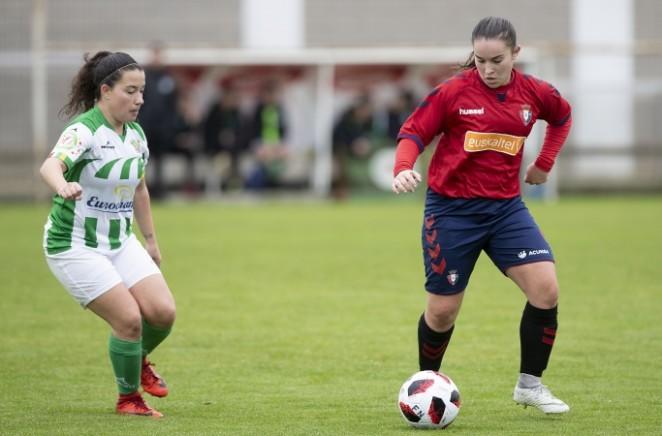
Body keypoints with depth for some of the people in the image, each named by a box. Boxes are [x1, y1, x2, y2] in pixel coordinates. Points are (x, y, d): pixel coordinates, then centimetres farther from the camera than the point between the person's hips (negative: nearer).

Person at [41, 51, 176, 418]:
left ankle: (139, 360, 25)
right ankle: (128, 398, 9)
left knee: (162, 311, -8)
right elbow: (50, 166, -41)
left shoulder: (136, 134, 4)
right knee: (129, 319, -15)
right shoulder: (84, 130, -21)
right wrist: (63, 186, -63)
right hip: (75, 246, -7)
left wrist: (150, 240, 24)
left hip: (120, 242, 7)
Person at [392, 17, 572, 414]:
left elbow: (562, 117, 21)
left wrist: (544, 164, 14)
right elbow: (414, 132, -7)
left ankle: (530, 385, 4)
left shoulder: (534, 93, -1)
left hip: (506, 207, 3)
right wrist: (403, 169, -26)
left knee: (546, 288, -13)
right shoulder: (454, 91, -12)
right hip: (452, 209, -3)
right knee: (443, 310, 3)